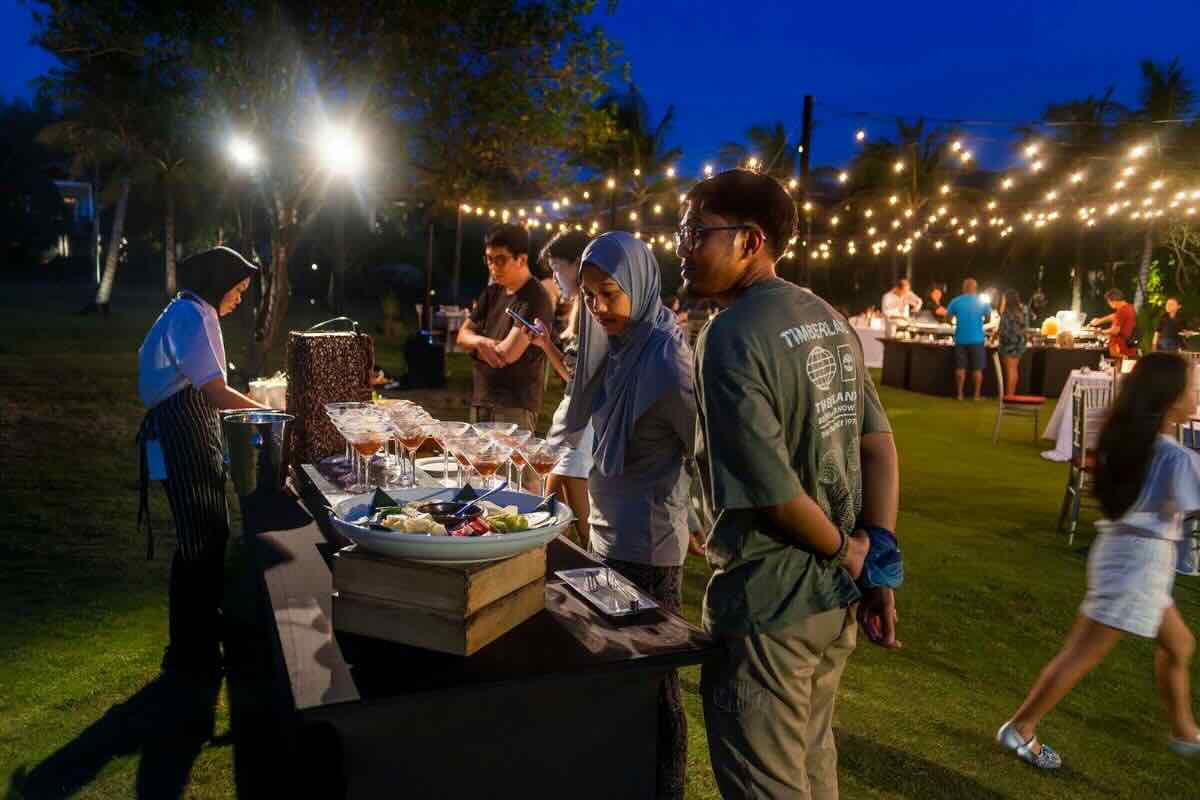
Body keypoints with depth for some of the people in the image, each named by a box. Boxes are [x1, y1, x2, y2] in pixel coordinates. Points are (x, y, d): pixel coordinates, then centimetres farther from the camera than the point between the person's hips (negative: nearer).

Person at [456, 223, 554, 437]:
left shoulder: (535, 298, -14)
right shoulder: (493, 292, 12)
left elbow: (508, 353, -20)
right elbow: (463, 335, 14)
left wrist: (477, 347, 0)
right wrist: (481, 343, -9)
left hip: (514, 406, -8)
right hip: (480, 399, 8)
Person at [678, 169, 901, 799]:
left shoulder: (730, 337, -21)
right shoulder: (827, 318, 5)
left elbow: (771, 488, -24)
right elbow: (878, 444, 4)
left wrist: (843, 550, -7)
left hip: (767, 604, -8)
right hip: (836, 598, 8)